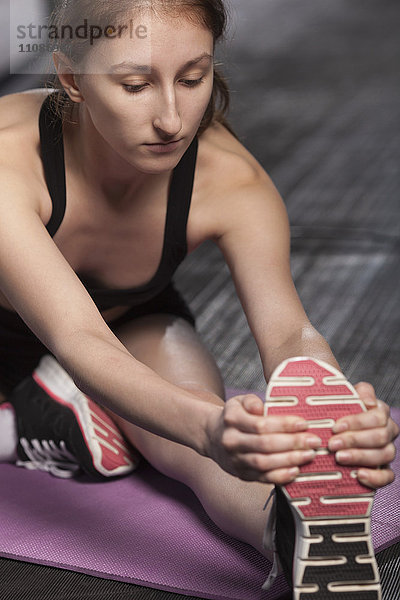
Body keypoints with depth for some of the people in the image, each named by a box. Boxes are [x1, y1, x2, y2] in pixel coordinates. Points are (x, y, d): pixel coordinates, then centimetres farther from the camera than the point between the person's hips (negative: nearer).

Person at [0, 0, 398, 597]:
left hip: (133, 322, -1)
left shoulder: (233, 181, -30)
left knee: (206, 448, -28)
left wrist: (342, 414, -62)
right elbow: (77, 340, -51)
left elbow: (288, 331, -37)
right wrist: (207, 427, -71)